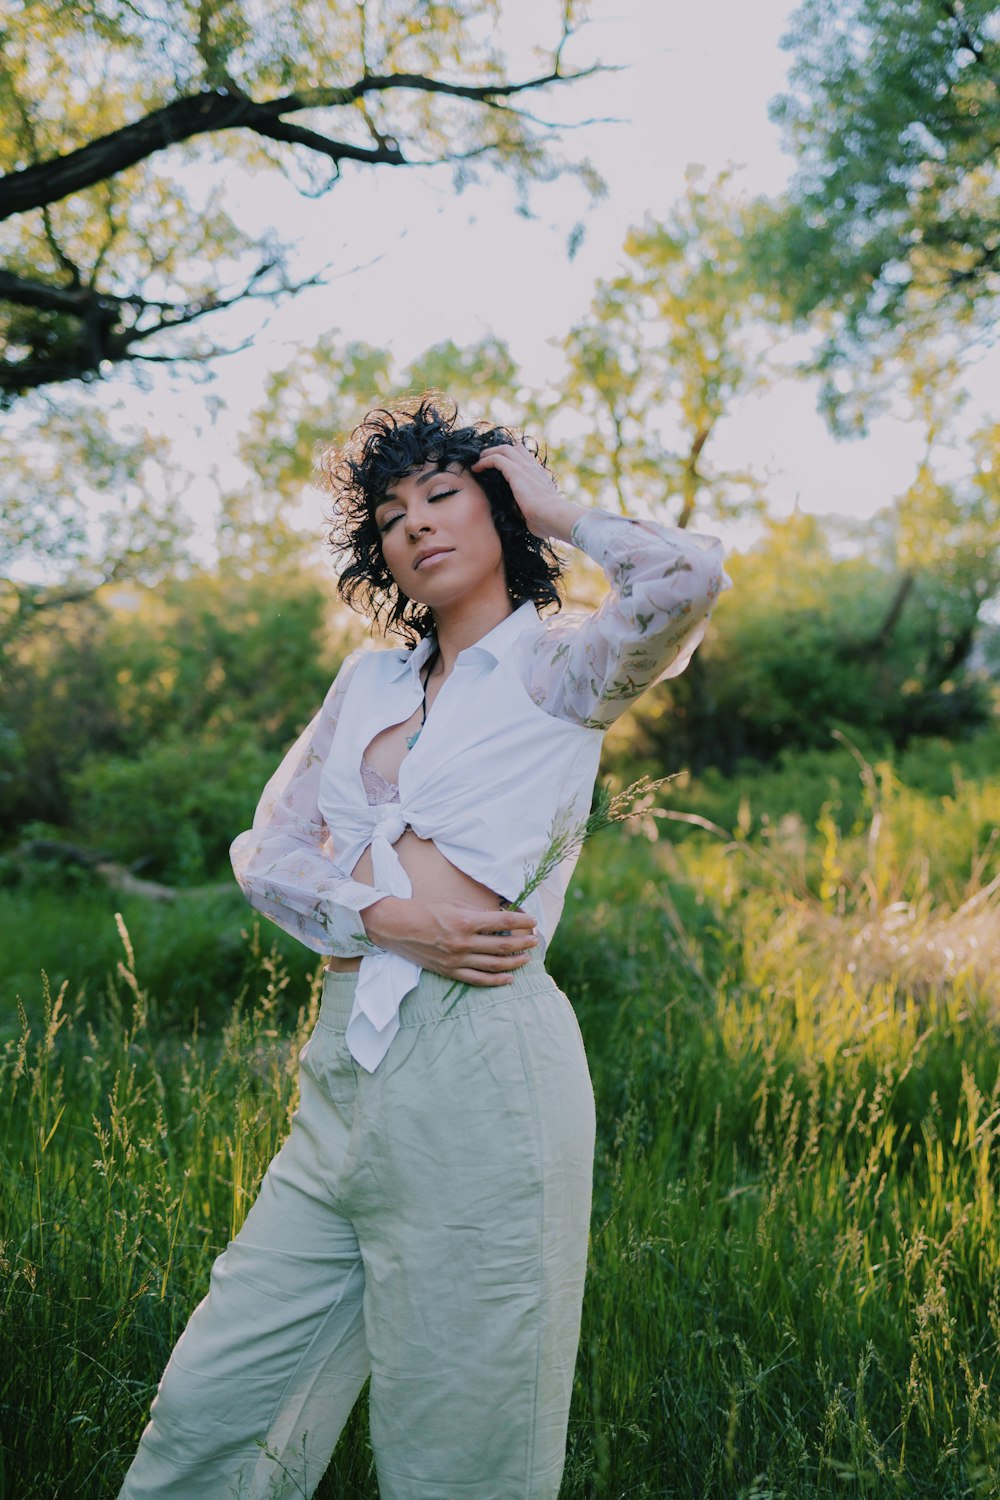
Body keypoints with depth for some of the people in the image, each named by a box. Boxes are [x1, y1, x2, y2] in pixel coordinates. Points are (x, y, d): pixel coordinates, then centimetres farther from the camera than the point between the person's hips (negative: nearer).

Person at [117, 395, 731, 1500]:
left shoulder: (557, 665, -1)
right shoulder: (368, 680, 16)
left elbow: (689, 579, -21)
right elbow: (265, 852, 12)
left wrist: (552, 508, -2)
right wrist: (387, 919, -9)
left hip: (481, 1075, -5)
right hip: (348, 1065, 6)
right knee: (209, 1409, 11)